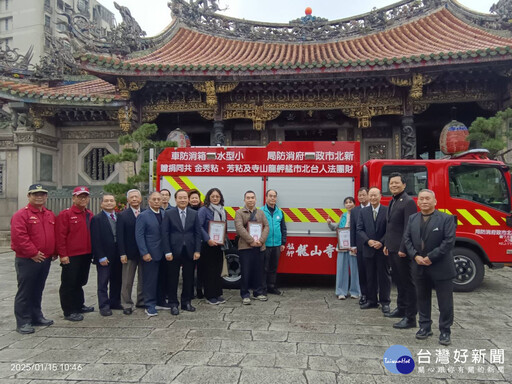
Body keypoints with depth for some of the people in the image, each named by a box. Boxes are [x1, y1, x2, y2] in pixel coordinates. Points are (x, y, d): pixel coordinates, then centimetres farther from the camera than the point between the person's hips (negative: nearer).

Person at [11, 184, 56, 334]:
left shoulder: (50, 215, 11)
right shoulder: (21, 215, -10)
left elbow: (55, 235, 16)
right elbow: (18, 236, -20)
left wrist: (54, 252, 8)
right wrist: (32, 253, -19)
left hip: (45, 260, 7)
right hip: (27, 260, -6)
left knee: (38, 291, 17)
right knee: (25, 292, 1)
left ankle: (36, 316, 29)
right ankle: (23, 323, 10)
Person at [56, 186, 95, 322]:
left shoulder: (90, 215, 11)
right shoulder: (66, 214, -9)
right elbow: (60, 235, -13)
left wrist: (93, 251, 13)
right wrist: (63, 255, -16)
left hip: (86, 255, 7)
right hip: (71, 257, -7)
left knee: (80, 282, 19)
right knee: (69, 284, 3)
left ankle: (79, 306, 33)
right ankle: (69, 311, 13)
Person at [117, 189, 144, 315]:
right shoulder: (122, 215, -2)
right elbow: (120, 236, -5)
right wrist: (122, 253, -10)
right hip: (129, 252, -2)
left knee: (143, 279, 12)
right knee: (127, 281, 6)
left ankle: (141, 301, 26)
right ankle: (127, 305, 16)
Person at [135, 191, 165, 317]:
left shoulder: (165, 214, 8)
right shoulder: (143, 216, -4)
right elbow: (139, 235, -8)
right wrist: (144, 253, -14)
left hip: (163, 253, 4)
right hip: (150, 254, -4)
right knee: (150, 280, 2)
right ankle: (150, 305, 13)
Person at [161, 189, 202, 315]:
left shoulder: (194, 214, 6)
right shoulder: (169, 214, -1)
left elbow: (198, 233, 4)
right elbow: (165, 234, -4)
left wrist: (197, 251, -3)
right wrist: (167, 252, -10)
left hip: (189, 252, 2)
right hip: (174, 251, -2)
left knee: (188, 278, 10)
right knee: (173, 279, 6)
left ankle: (186, 302, 24)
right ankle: (173, 304, 18)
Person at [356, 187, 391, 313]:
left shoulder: (387, 211, -3)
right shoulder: (363, 212, 7)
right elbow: (360, 229, 3)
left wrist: (381, 242, -17)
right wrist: (368, 241, -12)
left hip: (383, 249, -3)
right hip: (368, 249, 3)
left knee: (384, 276, 4)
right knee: (370, 276, 11)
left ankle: (385, 302, 14)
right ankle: (372, 301, 21)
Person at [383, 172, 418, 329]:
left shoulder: (408, 202, -14)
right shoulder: (392, 202, 15)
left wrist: (403, 249, -22)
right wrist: (386, 244, 17)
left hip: (402, 250, -9)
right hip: (392, 249, 9)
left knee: (407, 282, -2)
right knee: (398, 281, 19)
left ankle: (410, 318, 6)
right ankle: (401, 309, 33)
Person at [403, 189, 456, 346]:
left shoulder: (446, 219, -8)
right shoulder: (412, 219, 6)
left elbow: (449, 241, -15)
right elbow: (407, 239, 4)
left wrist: (431, 257, -17)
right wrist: (415, 256, -10)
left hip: (441, 268, -4)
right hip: (419, 267, 4)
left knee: (445, 302, 4)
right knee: (423, 299, 15)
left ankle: (445, 331, 18)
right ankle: (425, 327, 28)